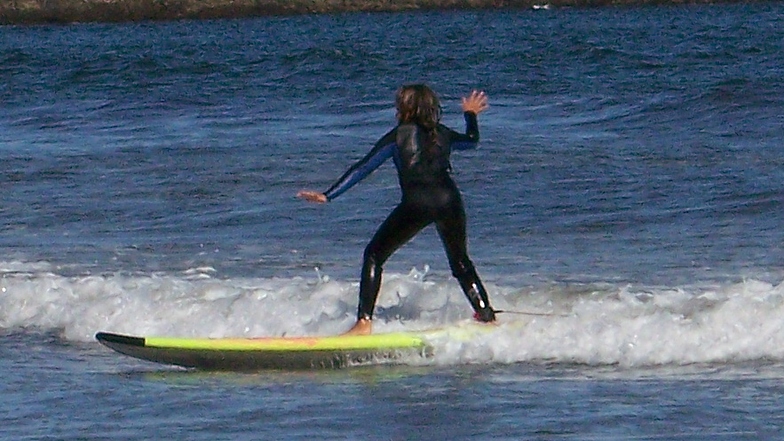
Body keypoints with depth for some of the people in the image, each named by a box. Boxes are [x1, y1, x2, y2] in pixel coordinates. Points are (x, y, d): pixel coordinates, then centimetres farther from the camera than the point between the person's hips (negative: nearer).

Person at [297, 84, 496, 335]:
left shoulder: (399, 136, 10)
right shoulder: (443, 134, 21)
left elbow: (363, 168, 8)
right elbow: (472, 141, 44)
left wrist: (328, 196, 9)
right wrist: (470, 115, 64)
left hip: (416, 203, -4)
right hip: (449, 200, 4)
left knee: (374, 256, 5)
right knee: (460, 261, 25)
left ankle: (364, 322, -8)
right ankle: (486, 316, 22)